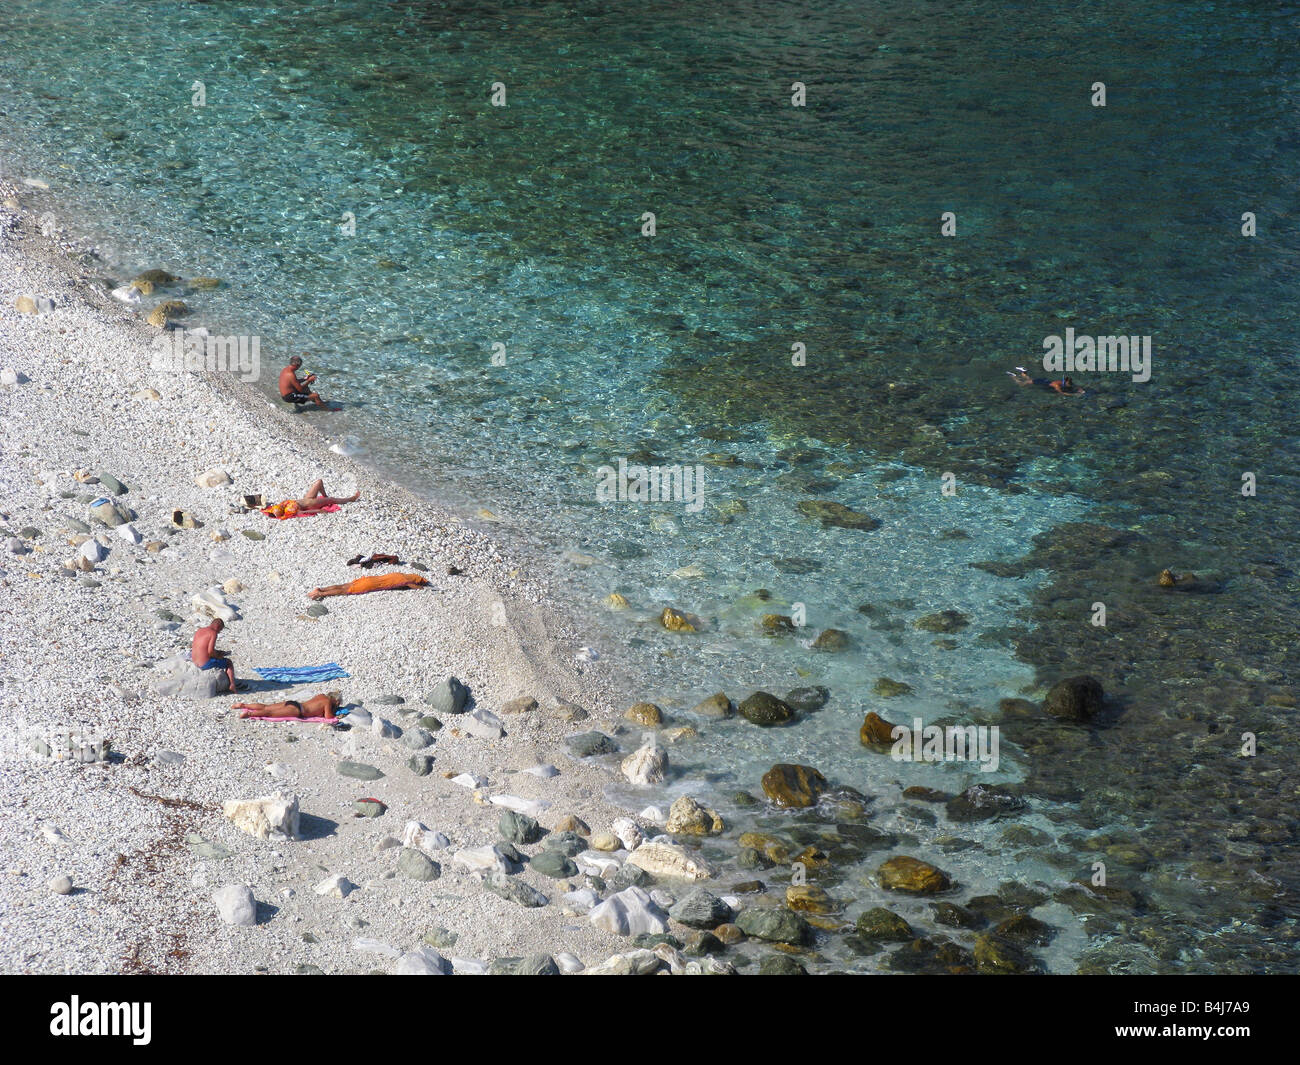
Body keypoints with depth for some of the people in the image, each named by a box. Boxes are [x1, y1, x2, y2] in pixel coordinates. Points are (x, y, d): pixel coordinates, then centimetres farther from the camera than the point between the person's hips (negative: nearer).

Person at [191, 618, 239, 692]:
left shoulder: (199, 631, 10)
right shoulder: (213, 633, -14)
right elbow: (210, 651, -24)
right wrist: (218, 656, -2)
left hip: (195, 662, 8)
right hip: (205, 664, -8)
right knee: (229, 662, 15)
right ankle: (232, 685, 13)